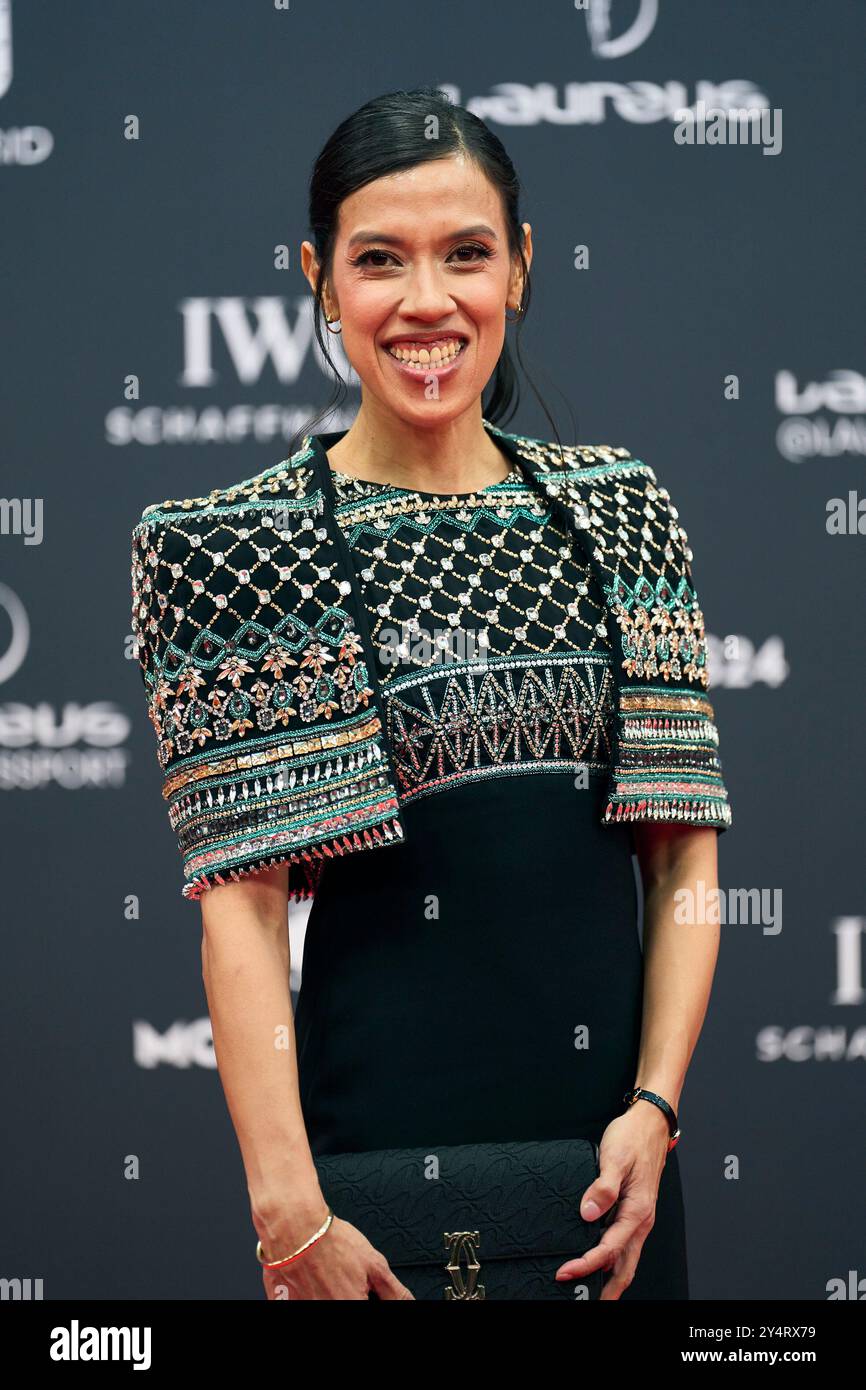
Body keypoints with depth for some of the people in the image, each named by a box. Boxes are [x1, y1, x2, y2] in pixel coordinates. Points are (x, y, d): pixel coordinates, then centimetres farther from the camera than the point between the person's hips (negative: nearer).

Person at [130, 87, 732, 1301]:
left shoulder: (620, 510, 7)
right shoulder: (249, 543, -4)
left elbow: (685, 851, 6)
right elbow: (242, 899, -10)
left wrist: (656, 1105, -6)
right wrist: (289, 1207, -17)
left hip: (610, 1129, 4)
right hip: (378, 1121, -4)